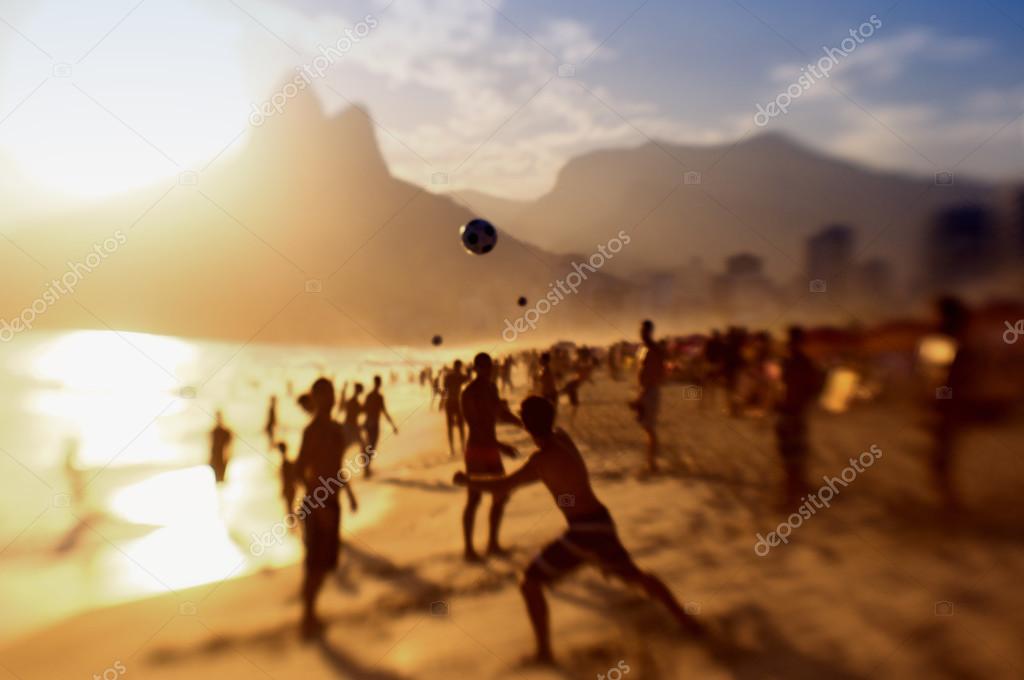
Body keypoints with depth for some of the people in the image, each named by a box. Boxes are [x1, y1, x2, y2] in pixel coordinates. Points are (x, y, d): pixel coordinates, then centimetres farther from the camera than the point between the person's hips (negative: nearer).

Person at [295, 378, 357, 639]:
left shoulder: (336, 428, 11)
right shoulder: (313, 430, -16)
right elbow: (299, 470, -22)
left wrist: (349, 493, 22)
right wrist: (320, 505, -24)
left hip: (330, 501, 9)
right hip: (317, 503, -9)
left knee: (325, 562, 15)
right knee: (315, 564, -1)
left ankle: (310, 614, 28)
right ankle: (308, 619, 11)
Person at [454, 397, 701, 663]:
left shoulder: (544, 458, -16)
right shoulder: (562, 438, 7)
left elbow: (504, 486, -21)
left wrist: (467, 481, -7)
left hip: (584, 531, -8)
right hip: (603, 523, 8)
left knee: (529, 583, 3)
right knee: (634, 575, 30)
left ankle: (544, 652, 1)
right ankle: (684, 619, 40)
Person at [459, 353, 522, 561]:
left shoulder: (492, 388, 8)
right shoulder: (469, 393, -19)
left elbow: (503, 415, 21)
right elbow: (475, 427, -25)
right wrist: (500, 446, -31)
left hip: (491, 450, 8)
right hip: (476, 451, -8)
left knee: (501, 496, 11)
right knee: (474, 500, -6)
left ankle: (493, 544, 22)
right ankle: (469, 549, 7)